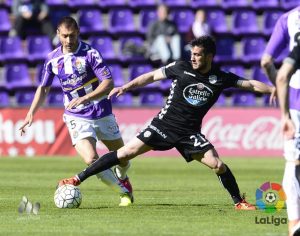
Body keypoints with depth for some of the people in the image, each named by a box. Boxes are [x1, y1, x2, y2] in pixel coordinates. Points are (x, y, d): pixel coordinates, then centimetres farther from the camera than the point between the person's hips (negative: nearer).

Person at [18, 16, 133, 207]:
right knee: (91, 160, -21)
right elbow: (44, 88, 13)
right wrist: (31, 114, 4)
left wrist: (84, 98, -32)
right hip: (77, 118, 1)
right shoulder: (53, 59, -1)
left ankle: (121, 177, 50)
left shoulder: (90, 53, -14)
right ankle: (124, 191, -1)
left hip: (102, 114, -1)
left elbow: (109, 83, -20)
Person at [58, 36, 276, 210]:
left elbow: (250, 84, -2)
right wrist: (126, 87, -1)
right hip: (164, 124, -1)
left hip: (190, 133, 1)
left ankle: (239, 202, 7)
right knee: (126, 153, -8)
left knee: (217, 165, -15)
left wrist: (274, 89, -14)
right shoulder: (182, 68, -4)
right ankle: (78, 180, -4)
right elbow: (152, 76, 4)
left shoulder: (221, 78, -3)